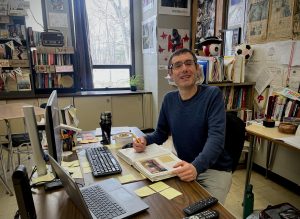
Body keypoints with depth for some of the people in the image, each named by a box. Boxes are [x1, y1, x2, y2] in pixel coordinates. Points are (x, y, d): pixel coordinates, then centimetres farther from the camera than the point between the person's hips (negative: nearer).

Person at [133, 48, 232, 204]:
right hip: (184, 167, 4)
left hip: (215, 169, -4)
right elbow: (160, 133, 10)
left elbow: (216, 137, -24)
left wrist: (196, 166, -40)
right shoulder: (169, 99, 1)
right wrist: (145, 140, -13)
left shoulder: (213, 94, -14)